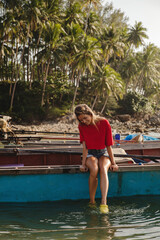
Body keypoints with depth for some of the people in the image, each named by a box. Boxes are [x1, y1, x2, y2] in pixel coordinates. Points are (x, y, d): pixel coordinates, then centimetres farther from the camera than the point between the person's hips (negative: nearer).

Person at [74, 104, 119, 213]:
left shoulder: (104, 123, -10)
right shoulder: (82, 126, -4)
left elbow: (109, 145, -6)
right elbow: (85, 147, -6)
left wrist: (113, 163, -5)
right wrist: (83, 163, -16)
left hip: (103, 153, 0)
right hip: (90, 154, 1)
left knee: (103, 169, -35)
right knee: (94, 169, -34)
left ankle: (104, 203, -45)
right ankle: (92, 202, -23)